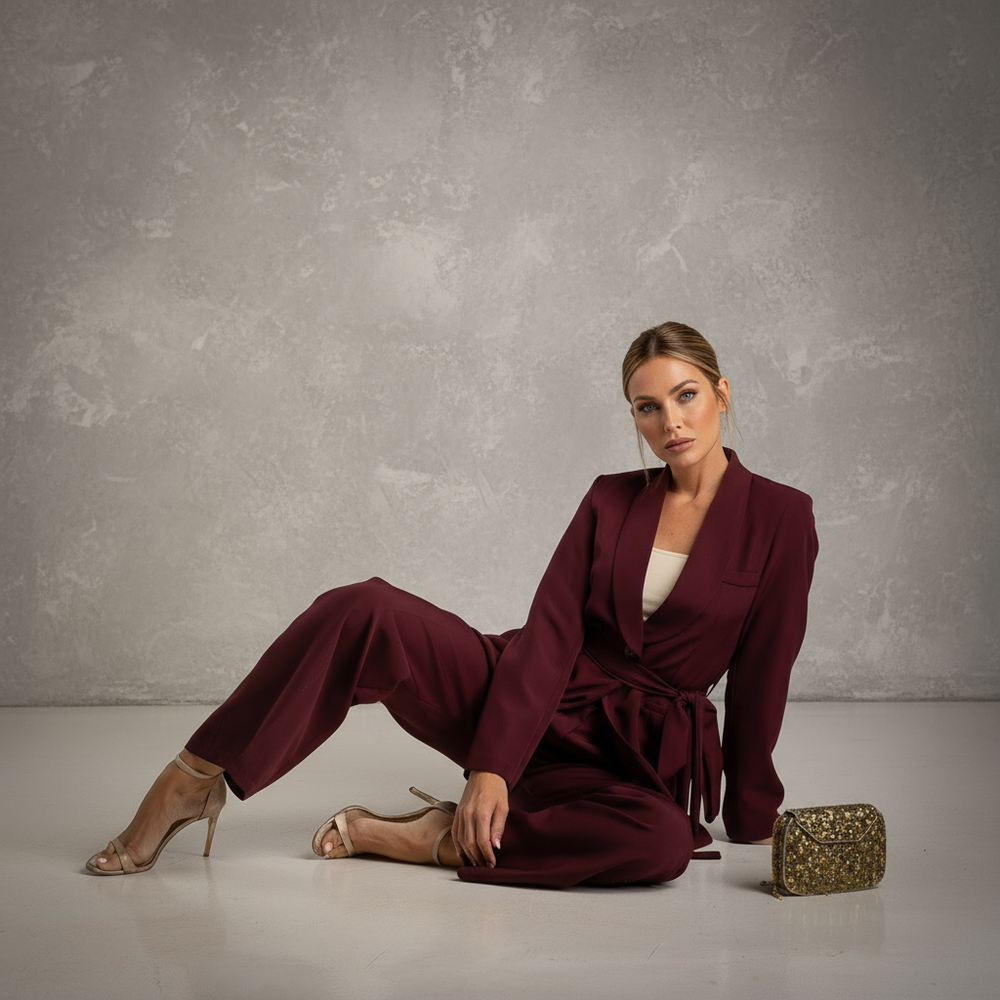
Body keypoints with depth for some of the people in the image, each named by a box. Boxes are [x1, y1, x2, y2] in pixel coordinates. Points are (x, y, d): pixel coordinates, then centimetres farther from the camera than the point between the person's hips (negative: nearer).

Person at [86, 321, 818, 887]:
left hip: (630, 756, -1)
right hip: (520, 703, 2)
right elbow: (549, 636, -5)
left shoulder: (779, 517, -1)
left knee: (663, 842, -40)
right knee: (366, 613, -26)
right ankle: (193, 784, -17)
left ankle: (436, 840, -23)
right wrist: (493, 768, -17)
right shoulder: (612, 500, 6)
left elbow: (760, 676, 0)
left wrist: (751, 818, 2)